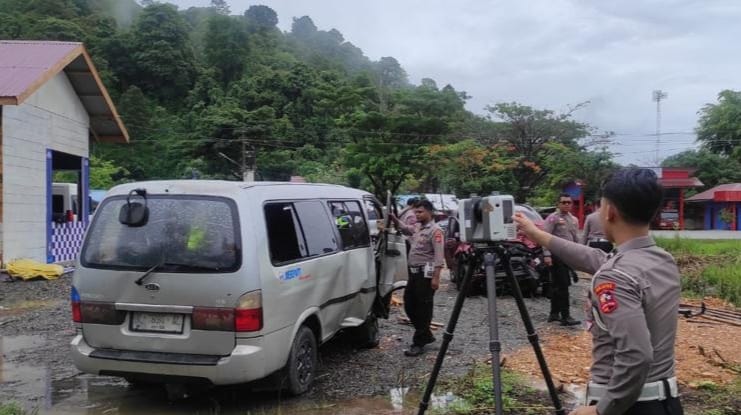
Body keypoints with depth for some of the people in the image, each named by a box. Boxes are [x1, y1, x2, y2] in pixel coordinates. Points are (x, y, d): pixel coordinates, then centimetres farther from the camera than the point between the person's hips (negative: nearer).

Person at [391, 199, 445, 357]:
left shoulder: (435, 230, -11)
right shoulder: (417, 227, 15)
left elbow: (439, 256, -18)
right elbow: (404, 228, 36)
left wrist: (436, 277, -23)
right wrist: (393, 218, 19)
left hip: (426, 273, -9)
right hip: (413, 272, 9)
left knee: (423, 308, -3)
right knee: (409, 305, 13)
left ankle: (419, 343, 4)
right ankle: (426, 335, 28)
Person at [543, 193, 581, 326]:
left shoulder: (574, 219, 16)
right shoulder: (553, 218, -7)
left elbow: (575, 239, 23)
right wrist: (547, 255, -21)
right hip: (556, 255, -7)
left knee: (557, 286, 12)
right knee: (562, 286, -10)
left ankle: (554, 314, 19)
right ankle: (565, 316, -9)